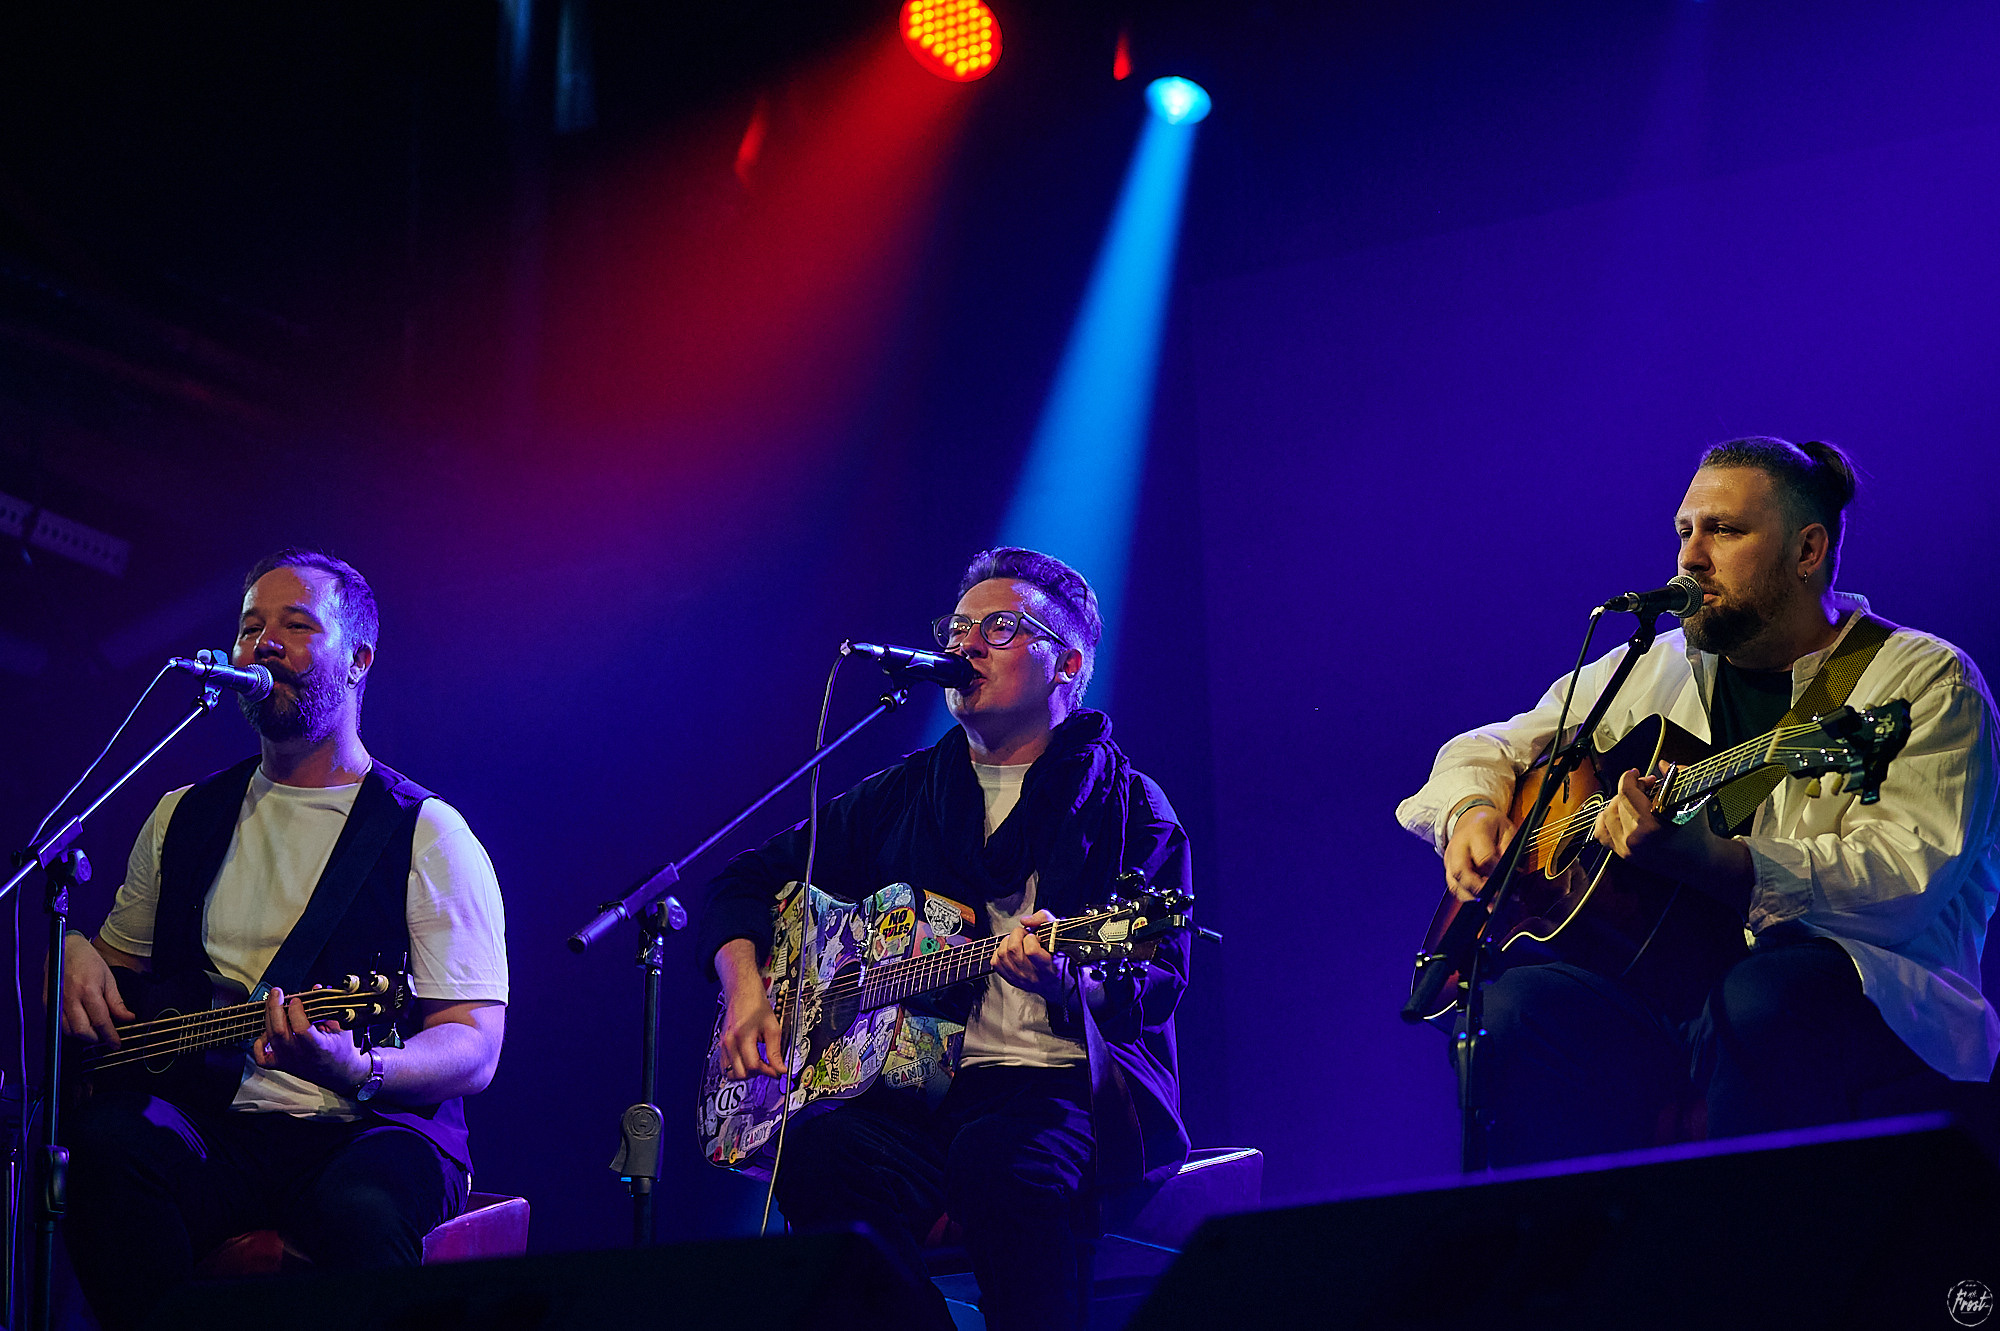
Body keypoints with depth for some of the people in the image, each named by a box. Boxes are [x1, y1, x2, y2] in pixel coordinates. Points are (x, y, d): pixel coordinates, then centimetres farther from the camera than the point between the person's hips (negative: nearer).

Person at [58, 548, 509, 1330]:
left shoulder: (427, 834, 3)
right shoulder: (185, 818, 19)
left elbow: (474, 1051, -5)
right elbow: (119, 951, 34)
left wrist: (359, 1073, -27)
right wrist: (75, 955, 8)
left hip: (372, 1127, -3)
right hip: (209, 1126, 3)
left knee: (360, 1207, -39)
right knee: (108, 1135, -31)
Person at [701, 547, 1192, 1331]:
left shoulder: (1126, 807, 8)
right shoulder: (902, 796, 21)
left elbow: (1157, 981, -4)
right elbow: (750, 879, 28)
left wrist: (1068, 981, -27)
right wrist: (745, 988, 8)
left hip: (1074, 1088, -3)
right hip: (921, 1090, 4)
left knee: (1002, 1157, -39)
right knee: (818, 1148, -31)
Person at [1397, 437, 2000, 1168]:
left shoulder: (1926, 682, 0)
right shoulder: (1654, 671, 19)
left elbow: (1906, 881, -16)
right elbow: (1493, 750, 27)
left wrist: (1705, 860, -30)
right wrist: (1472, 812, 1)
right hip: (1674, 985, 5)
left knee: (1764, 997, -38)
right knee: (1515, 1006, -24)